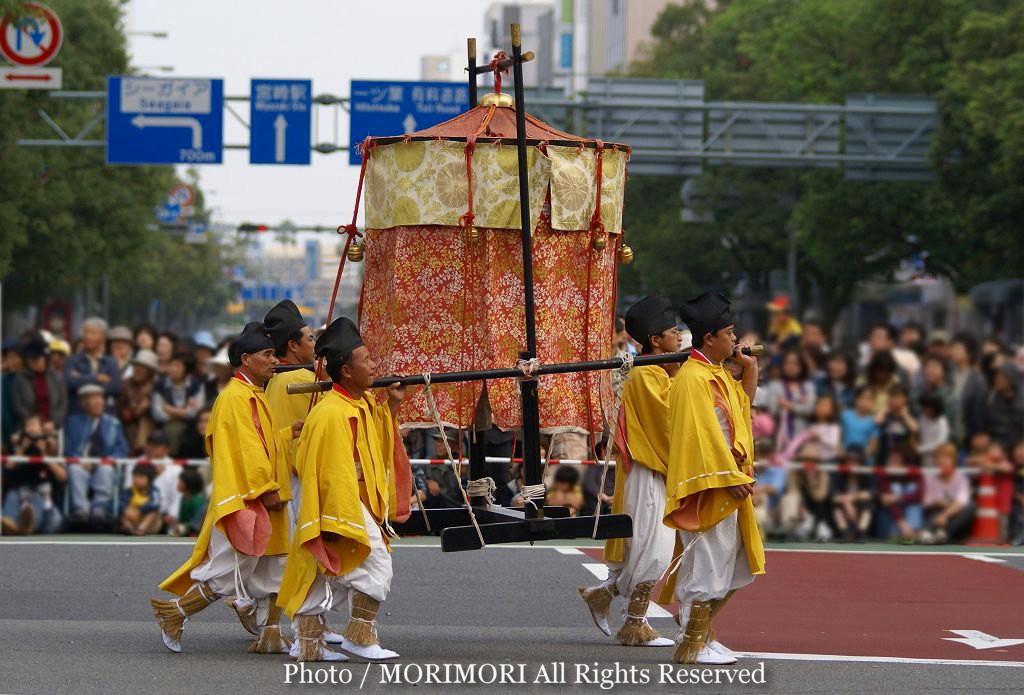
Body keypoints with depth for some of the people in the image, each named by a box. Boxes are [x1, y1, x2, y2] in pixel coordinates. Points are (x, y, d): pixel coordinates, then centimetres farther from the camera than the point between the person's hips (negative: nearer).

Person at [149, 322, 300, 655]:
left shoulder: (253, 396, 18)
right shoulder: (236, 397, -14)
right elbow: (247, 448, -19)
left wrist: (288, 434, 14)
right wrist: (267, 488, -21)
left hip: (263, 499, 11)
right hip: (245, 499, -11)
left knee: (271, 568, 8)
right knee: (231, 570, -7)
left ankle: (271, 635, 10)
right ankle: (175, 613, 5)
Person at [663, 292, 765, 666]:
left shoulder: (718, 375, 15)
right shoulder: (692, 379, -16)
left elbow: (743, 404, 32)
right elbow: (704, 434, -21)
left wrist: (750, 367, 17)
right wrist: (731, 477, -22)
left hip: (726, 484, 10)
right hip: (707, 486, -10)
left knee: (728, 567, 15)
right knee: (706, 565, -6)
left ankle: (699, 634, 23)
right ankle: (691, 644, 0)